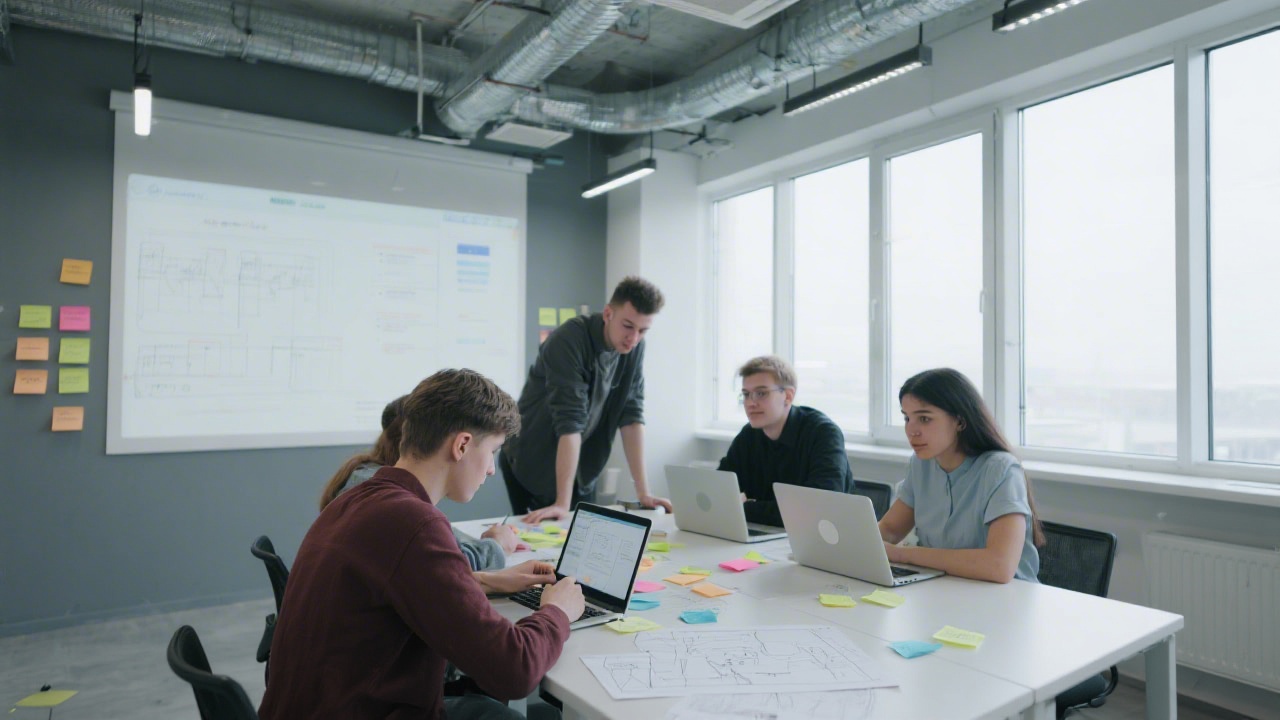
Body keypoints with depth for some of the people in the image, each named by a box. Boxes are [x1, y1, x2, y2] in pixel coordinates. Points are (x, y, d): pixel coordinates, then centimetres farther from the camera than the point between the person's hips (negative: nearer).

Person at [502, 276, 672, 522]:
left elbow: (631, 415, -8)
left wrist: (643, 493, -12)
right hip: (532, 467, -5)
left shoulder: (634, 347, -8)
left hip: (581, 470, 5)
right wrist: (562, 503, -35)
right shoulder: (568, 340, -26)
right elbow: (570, 421, -33)